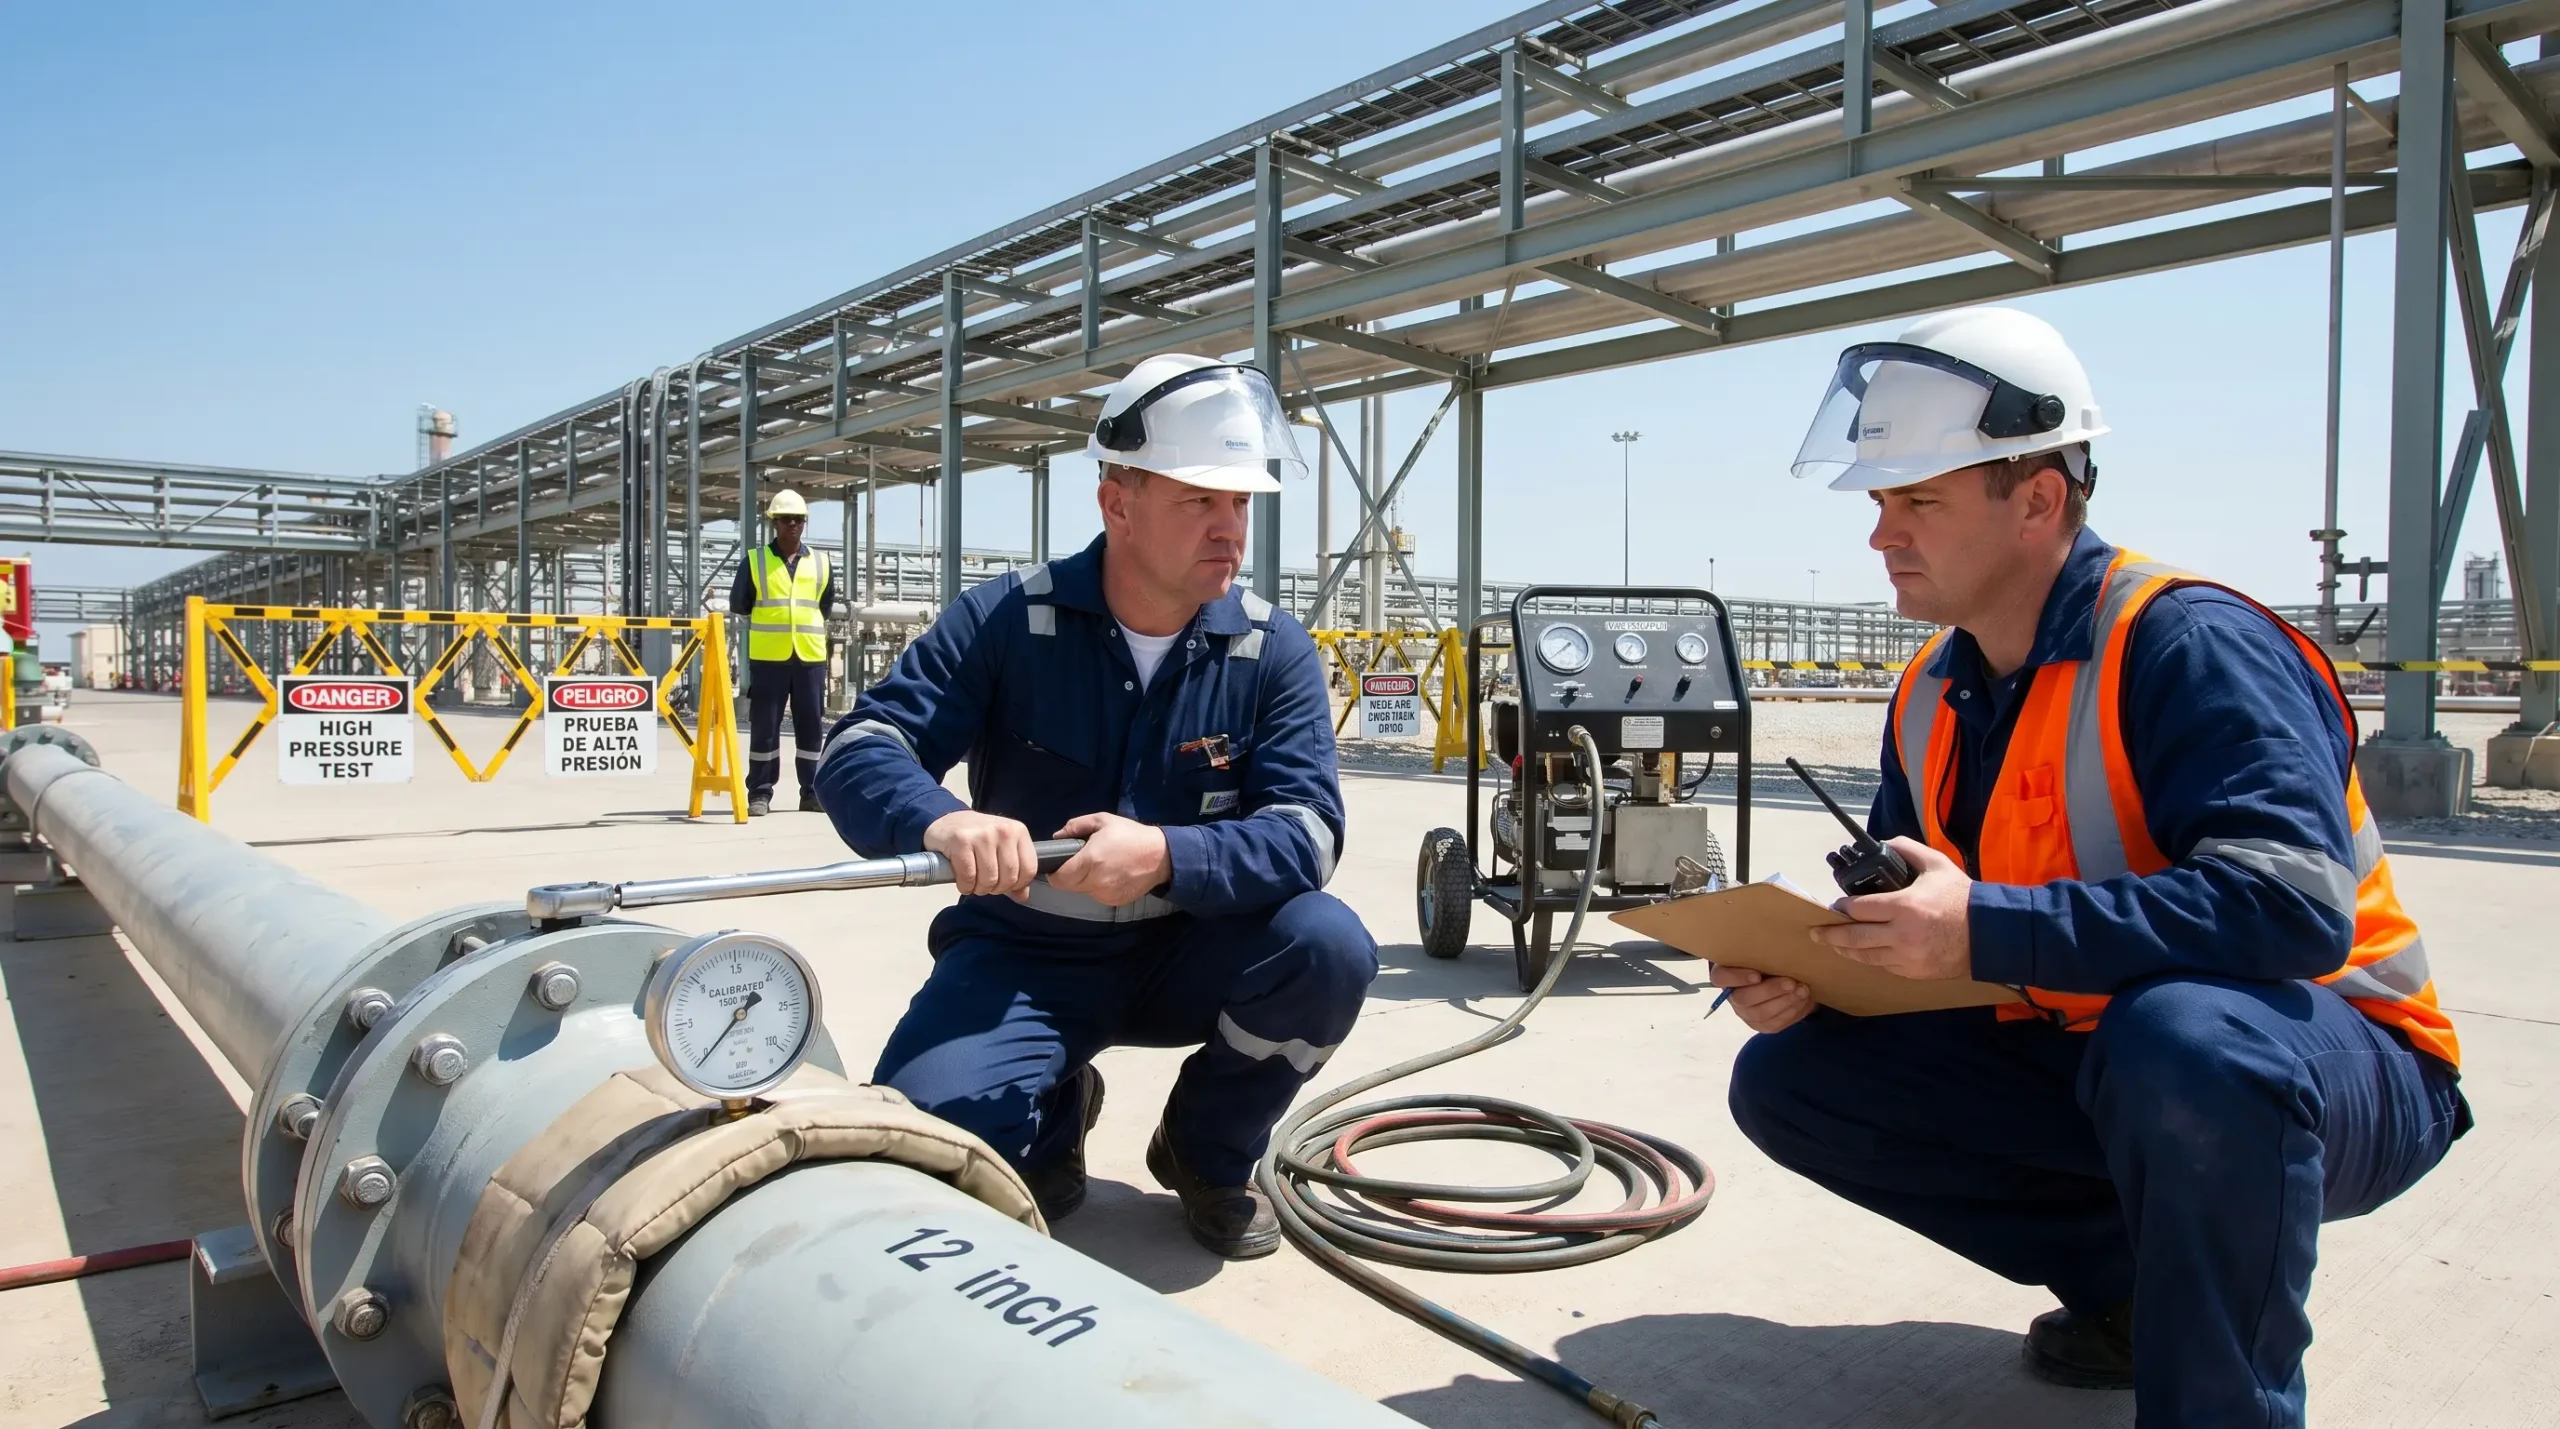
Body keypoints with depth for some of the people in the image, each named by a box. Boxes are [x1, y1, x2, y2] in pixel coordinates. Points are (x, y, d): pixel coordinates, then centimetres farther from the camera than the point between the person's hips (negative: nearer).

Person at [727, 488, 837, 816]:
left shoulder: (820, 562, 11)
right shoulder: (754, 560, 4)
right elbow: (738, 605, 9)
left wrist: (806, 622, 12)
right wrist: (767, 622, 12)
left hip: (810, 657, 2)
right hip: (767, 657, -2)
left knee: (811, 725, 5)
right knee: (764, 727, -1)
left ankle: (812, 792, 13)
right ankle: (760, 793, 5)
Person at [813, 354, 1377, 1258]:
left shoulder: (1273, 651, -9)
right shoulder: (1004, 621, -12)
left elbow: (1307, 830, -18)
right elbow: (858, 753, -17)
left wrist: (1167, 857, -38)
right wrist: (940, 819, -41)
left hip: (1187, 955, 2)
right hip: (1024, 956, -1)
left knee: (1328, 947, -27)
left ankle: (1208, 1152, 2)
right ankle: (1053, 1120, 12)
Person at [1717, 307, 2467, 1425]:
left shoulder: (2185, 642, -21)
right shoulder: (1933, 697, 3)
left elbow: (2294, 905, -34)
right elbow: (1904, 922, 7)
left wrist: (1989, 929, -37)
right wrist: (1804, 973, -15)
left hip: (2323, 1064, -7)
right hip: (2076, 1056, 7)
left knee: (2181, 1038, -41)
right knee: (1788, 1079, -4)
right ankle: (2128, 1280, 8)